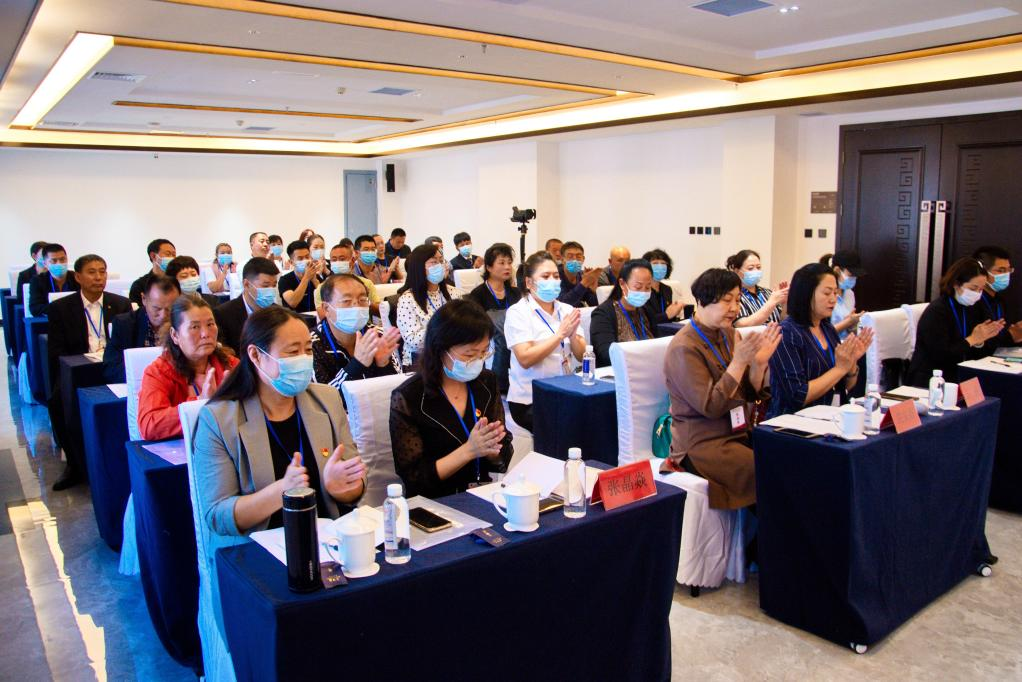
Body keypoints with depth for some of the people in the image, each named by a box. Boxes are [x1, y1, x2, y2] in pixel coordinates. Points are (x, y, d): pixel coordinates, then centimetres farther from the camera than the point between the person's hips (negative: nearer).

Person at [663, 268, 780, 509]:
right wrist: (740, 361, -23)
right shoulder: (684, 348, -13)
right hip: (703, 443, -7)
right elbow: (711, 407, -18)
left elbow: (752, 394, 10)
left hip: (740, 432, 7)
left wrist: (760, 362, -9)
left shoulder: (729, 335, 10)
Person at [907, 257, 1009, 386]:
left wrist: (979, 342, -8)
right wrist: (971, 340, -12)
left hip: (959, 378, 7)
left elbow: (976, 356, 13)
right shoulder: (936, 312, -12)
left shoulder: (974, 308, 11)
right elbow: (940, 357, -20)